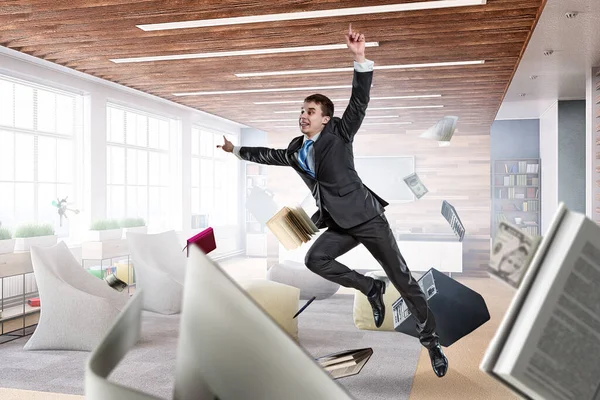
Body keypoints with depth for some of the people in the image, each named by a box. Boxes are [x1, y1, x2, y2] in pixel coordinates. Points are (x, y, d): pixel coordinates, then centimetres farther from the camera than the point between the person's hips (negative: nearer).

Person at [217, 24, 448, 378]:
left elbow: (360, 101, -16)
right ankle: (371, 288, 7)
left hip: (368, 217, -6)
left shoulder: (339, 133, -5)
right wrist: (237, 150, 36)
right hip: (341, 224, 6)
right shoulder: (297, 149, 12)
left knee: (401, 277, -4)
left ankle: (432, 340, 10)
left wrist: (360, 58, -28)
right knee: (315, 259, -11)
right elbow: (271, 155, 28)